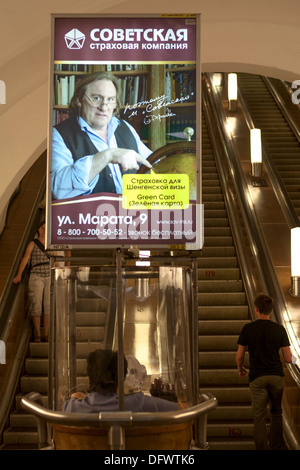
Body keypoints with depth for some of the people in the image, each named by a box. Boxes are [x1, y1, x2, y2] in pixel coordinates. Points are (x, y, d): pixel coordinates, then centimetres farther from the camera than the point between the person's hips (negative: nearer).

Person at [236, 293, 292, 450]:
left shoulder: (248, 329, -5)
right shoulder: (279, 330, -2)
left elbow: (239, 356, 0)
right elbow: (288, 359, -2)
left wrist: (240, 369, 21)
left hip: (257, 377, -2)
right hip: (277, 376, 2)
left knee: (259, 416, 3)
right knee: (276, 413, 18)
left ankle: (262, 447, 1)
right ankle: (277, 446, 23)